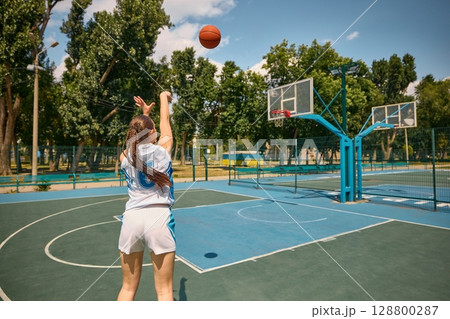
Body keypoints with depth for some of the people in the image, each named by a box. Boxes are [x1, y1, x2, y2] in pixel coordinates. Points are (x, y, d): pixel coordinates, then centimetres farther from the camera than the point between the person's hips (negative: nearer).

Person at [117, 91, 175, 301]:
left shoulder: (126, 156, 7)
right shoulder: (162, 149, 0)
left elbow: (138, 138, 29)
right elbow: (165, 123, 18)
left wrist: (144, 114, 38)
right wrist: (164, 98, 34)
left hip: (131, 218, 3)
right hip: (159, 217, -3)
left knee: (128, 288, 16)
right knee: (164, 290, 6)